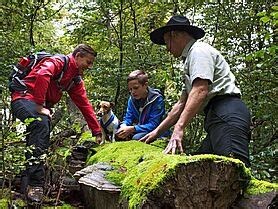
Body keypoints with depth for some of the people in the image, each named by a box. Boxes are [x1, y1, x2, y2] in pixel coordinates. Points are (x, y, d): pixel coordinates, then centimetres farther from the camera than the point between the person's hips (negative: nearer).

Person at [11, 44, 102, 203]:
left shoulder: (76, 79, 15)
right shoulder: (58, 62, -11)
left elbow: (85, 105, 14)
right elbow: (42, 75, -31)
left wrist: (97, 132, 11)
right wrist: (39, 105, -29)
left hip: (41, 105, 10)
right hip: (24, 99, -10)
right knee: (41, 123, -33)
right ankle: (35, 184, -38)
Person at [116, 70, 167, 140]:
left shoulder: (157, 99, -17)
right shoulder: (132, 99, 1)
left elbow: (153, 125, -22)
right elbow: (128, 119, 4)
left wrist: (132, 129, -31)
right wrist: (124, 127, -21)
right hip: (138, 131, 6)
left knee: (137, 137, -35)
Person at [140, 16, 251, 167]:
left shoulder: (199, 50, 0)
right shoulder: (189, 59, 31)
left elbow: (200, 91, -17)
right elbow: (182, 104, 29)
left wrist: (179, 128, -23)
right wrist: (158, 131, 26)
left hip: (227, 114, -10)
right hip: (217, 117, 10)